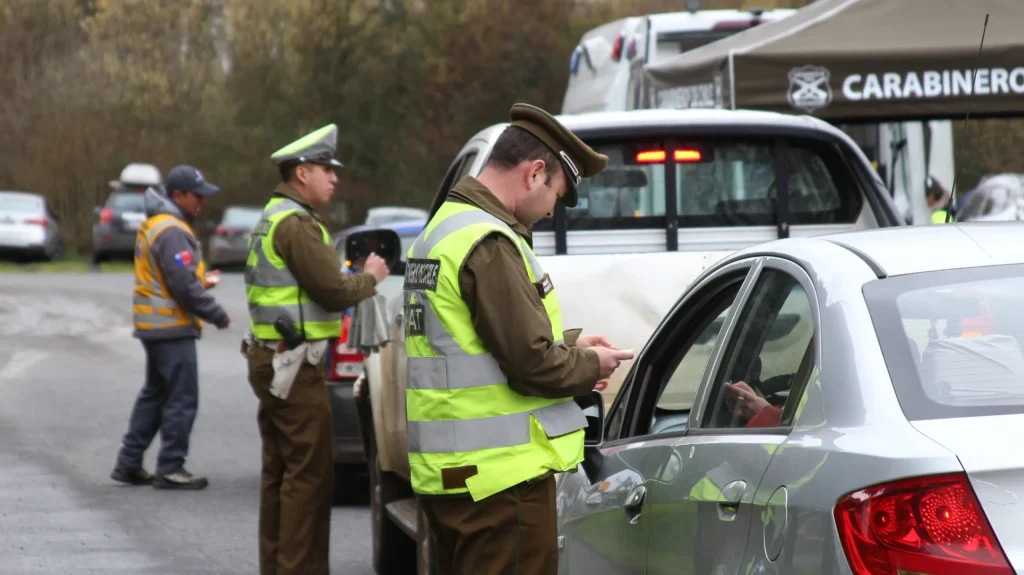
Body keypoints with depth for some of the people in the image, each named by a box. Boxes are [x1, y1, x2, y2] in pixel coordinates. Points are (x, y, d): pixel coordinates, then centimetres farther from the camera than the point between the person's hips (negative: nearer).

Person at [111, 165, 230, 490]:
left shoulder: (153, 226, 15)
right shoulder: (172, 233, -19)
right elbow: (184, 285, -23)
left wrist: (200, 280, 9)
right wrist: (217, 315, -13)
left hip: (154, 326, 11)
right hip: (172, 328, -11)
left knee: (154, 395, 16)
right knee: (182, 399, -5)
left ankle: (128, 464, 19)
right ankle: (170, 469, -2)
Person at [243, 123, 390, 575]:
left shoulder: (273, 219, 18)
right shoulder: (297, 223, -15)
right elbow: (333, 291, -19)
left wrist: (356, 282, 9)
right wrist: (370, 278, -1)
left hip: (270, 359, 11)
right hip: (295, 365, -11)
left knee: (280, 471, 14)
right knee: (309, 474, -8)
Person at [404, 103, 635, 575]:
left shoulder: (442, 228, 16)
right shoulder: (489, 244, -17)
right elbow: (531, 364, -19)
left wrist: (568, 343, 16)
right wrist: (590, 366, -2)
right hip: (499, 477, -10)